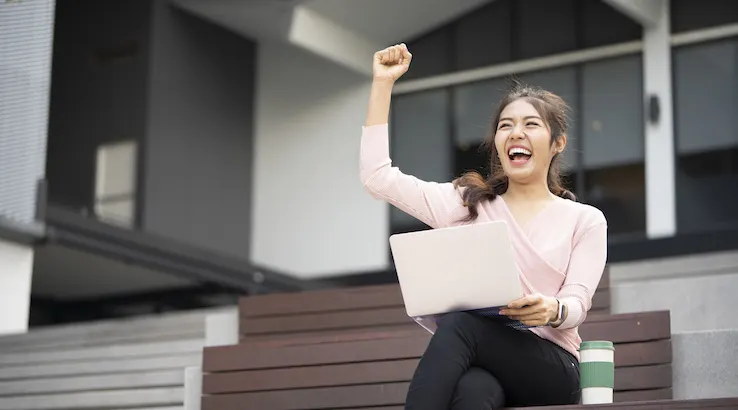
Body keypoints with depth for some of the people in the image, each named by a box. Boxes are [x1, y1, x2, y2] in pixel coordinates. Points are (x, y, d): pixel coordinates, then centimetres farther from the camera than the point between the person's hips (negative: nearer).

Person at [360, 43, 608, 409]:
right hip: (479, 363, 2)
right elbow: (377, 177, 11)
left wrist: (552, 310, -26)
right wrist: (383, 83, 13)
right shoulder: (467, 203, 19)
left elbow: (577, 305, 0)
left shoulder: (585, 221, 13)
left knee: (458, 322, -34)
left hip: (551, 367, -1)